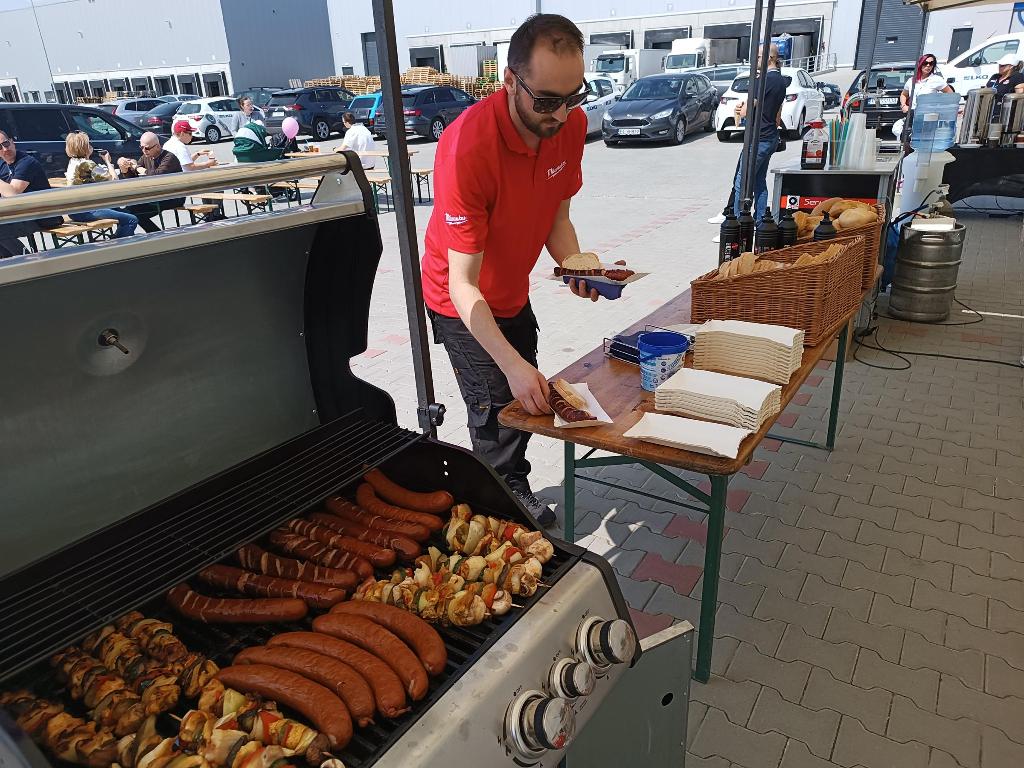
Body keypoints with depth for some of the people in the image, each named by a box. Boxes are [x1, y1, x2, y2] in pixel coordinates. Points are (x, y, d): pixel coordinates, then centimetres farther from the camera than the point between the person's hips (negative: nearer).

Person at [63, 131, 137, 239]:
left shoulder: (72, 162, 12)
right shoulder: (86, 164, -17)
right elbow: (114, 179, -16)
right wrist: (108, 161, -3)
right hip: (84, 211, -10)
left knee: (124, 213, 25)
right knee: (131, 220, -13)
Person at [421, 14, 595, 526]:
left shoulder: (570, 123, -15)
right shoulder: (468, 147, -35)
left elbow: (556, 216, -1)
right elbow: (462, 283, -35)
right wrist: (512, 364, -43)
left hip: (515, 292, 7)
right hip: (464, 304, -7)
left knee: (526, 398, 18)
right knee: (497, 414, -6)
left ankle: (516, 493, 39)